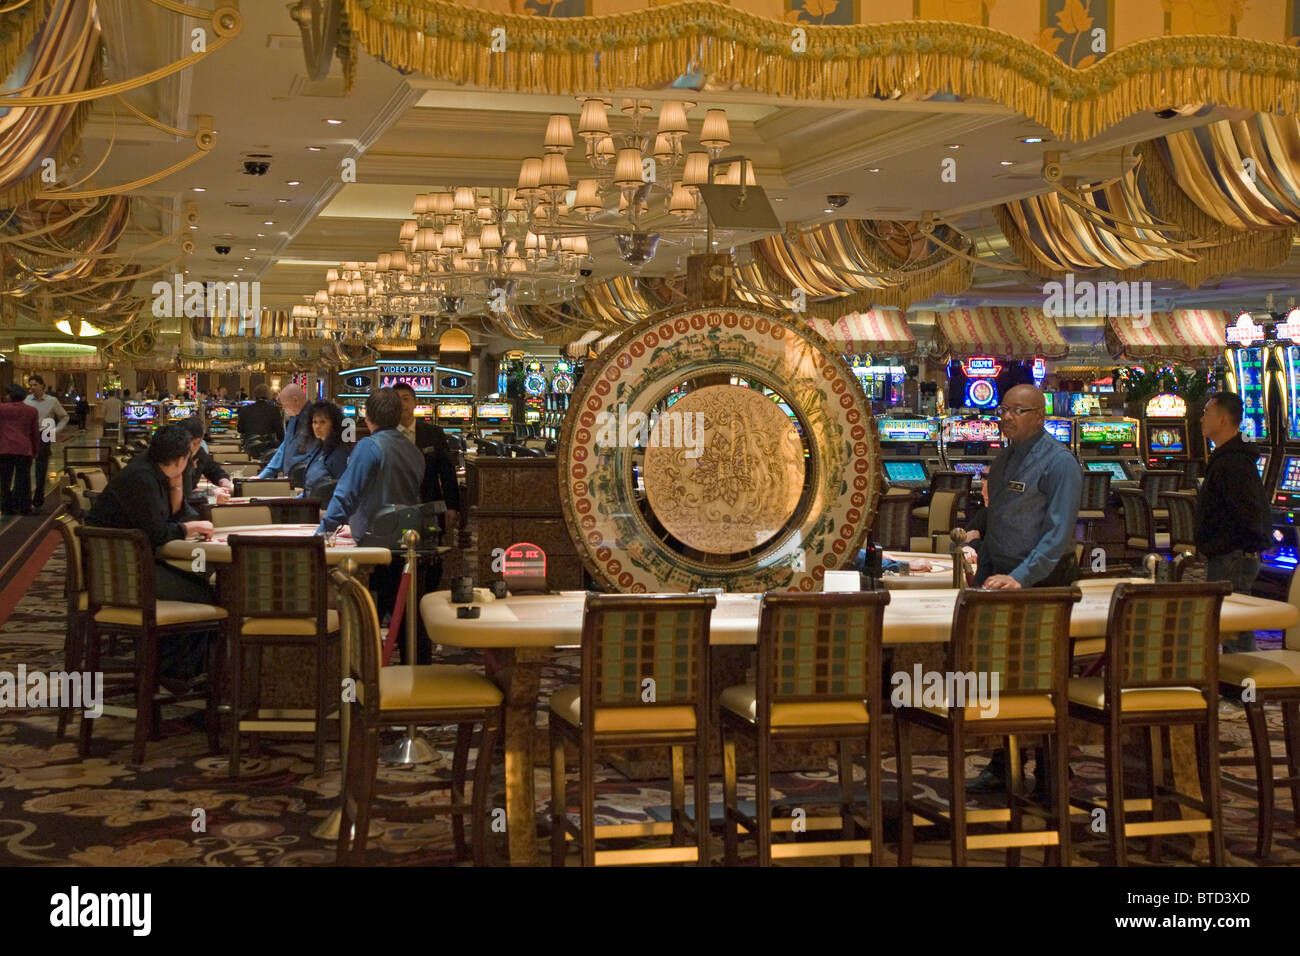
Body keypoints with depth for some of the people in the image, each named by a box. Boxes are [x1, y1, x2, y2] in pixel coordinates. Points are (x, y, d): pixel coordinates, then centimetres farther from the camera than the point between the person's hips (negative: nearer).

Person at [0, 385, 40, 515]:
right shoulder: (31, 411, 6)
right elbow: (35, 432, 10)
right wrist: (35, 450, 18)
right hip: (24, 450, 1)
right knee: (23, 479, 5)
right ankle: (24, 507, 4)